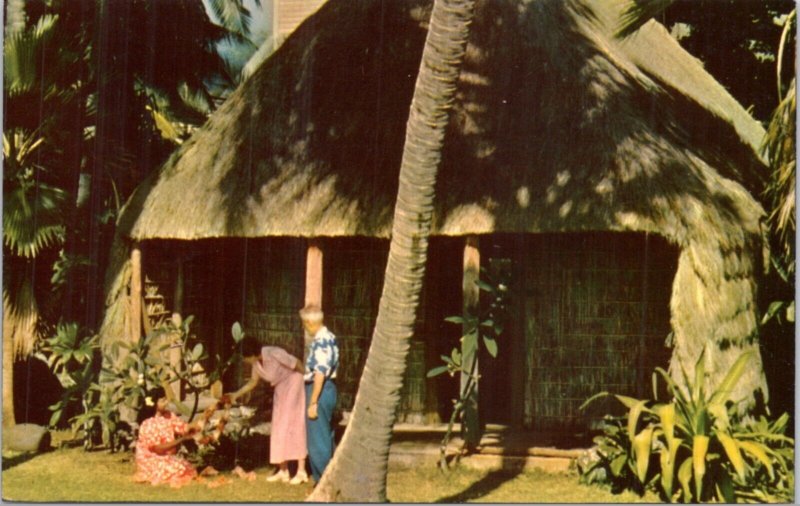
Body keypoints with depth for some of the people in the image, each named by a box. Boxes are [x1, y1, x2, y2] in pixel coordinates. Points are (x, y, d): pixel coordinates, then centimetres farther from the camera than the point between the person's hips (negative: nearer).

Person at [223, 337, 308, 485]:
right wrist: (235, 395, 3)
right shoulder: (256, 362, -5)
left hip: (294, 385, -8)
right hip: (280, 389, 8)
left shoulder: (274, 354, -28)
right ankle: (283, 471, 11)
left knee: (294, 426, -10)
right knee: (279, 429, 6)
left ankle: (301, 471, -8)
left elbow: (298, 364, -20)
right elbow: (253, 382, 10)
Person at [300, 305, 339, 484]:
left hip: (319, 389, -10)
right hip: (328, 388, 10)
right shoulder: (329, 338, 10)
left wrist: (312, 402, -24)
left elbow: (320, 374, -25)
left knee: (317, 439, -3)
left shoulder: (320, 342, -20)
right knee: (326, 437, 17)